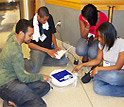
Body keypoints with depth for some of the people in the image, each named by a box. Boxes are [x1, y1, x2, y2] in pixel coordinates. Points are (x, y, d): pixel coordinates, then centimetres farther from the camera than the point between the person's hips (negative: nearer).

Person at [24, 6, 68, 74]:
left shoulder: (49, 18, 0)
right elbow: (30, 44, -12)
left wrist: (56, 46, -2)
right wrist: (47, 50, -19)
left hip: (49, 48, 6)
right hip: (37, 49, -6)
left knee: (64, 61, -17)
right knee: (34, 70, -31)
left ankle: (38, 61, -9)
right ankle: (23, 61, 3)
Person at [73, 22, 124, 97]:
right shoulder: (102, 44, -2)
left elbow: (117, 67, -18)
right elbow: (98, 60, 10)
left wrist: (98, 69, -19)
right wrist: (82, 65, 4)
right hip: (107, 71, 4)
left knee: (111, 76, -42)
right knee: (97, 88, -29)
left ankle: (92, 75, -11)